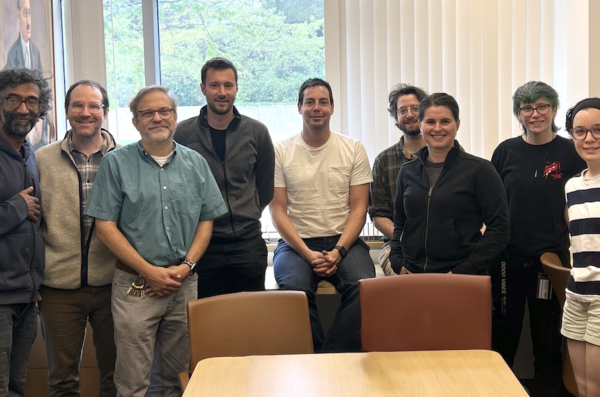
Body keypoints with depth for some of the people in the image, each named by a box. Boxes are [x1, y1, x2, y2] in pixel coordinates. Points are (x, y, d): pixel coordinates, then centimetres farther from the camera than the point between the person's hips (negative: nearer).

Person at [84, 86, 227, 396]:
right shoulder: (116, 163, 0)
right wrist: (150, 271, -11)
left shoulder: (195, 163, 9)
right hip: (135, 285, -3)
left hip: (184, 285, 3)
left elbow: (206, 221, 9)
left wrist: (186, 266, -6)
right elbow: (105, 227, -5)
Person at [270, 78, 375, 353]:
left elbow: (358, 208, 3)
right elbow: (278, 210, 0)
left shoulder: (353, 149, 7)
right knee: (294, 287, -32)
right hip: (296, 242, 0)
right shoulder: (281, 152, 5)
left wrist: (338, 252, -13)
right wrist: (308, 254, -13)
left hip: (343, 240, 1)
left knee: (363, 285, -30)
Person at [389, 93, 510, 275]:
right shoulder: (408, 172, 7)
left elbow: (499, 228, -8)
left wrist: (464, 271, -14)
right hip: (412, 275, 3)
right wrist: (398, 264, 0)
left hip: (462, 279, -3)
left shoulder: (479, 170, -5)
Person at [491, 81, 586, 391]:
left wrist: (570, 249, -6)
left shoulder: (569, 152, -1)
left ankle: (548, 385, 23)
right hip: (507, 256, 2)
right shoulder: (506, 151, 3)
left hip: (551, 256, -1)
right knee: (503, 331, 11)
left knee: (547, 333, 9)